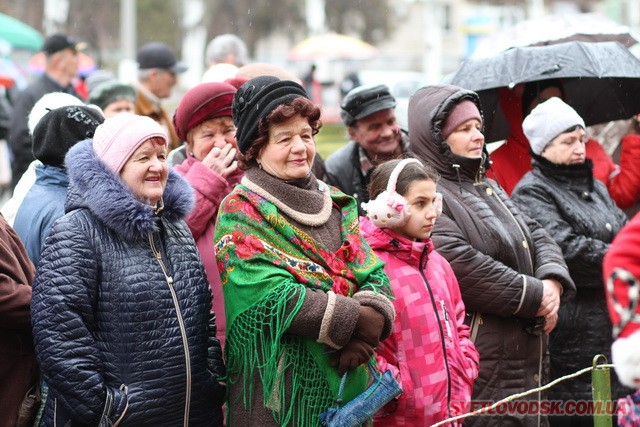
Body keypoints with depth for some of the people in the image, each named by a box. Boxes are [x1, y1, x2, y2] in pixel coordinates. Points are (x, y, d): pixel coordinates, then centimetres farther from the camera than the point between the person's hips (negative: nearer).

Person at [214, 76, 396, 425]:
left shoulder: (336, 204, 12)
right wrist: (358, 321, -17)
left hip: (347, 384, 6)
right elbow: (275, 296, -19)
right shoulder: (241, 210, -7)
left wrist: (369, 330, -16)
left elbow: (373, 275, 4)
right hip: (277, 391, -6)